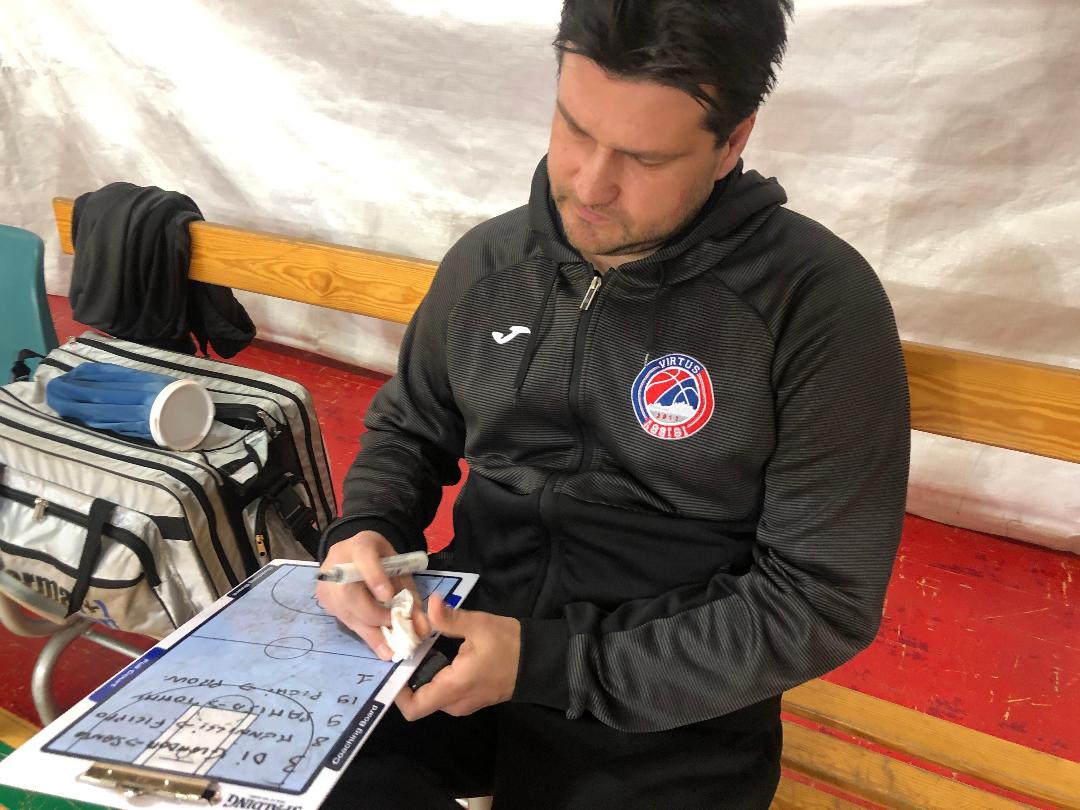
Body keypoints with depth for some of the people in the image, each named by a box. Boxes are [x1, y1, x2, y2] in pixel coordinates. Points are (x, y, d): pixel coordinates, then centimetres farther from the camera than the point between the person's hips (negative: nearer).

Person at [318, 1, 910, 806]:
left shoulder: (819, 302, -15)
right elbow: (409, 425, 15)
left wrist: (549, 663, -19)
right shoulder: (487, 259, 0)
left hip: (671, 715, -2)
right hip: (459, 648, 3)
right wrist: (367, 529, -7)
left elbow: (824, 599, -15)